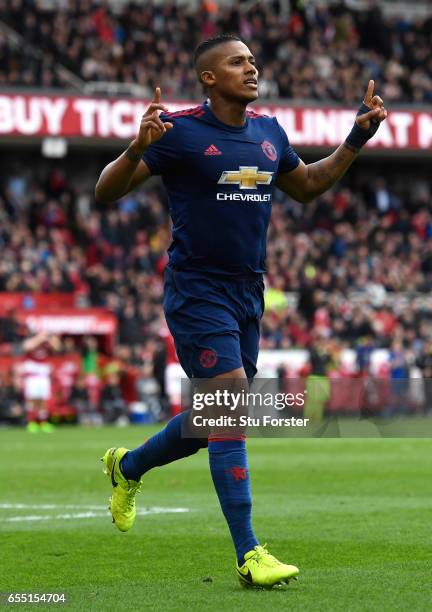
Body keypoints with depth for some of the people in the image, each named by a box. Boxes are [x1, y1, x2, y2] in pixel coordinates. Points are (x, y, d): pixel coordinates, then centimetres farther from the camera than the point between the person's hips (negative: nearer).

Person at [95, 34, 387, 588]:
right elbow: (106, 191, -10)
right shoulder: (180, 131, -11)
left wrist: (358, 137, 17)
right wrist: (138, 148, -29)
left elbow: (306, 185, 27)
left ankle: (127, 467, 44)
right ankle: (249, 556, -13)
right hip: (196, 290, -7)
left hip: (247, 294, 7)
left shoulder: (269, 133, 9)